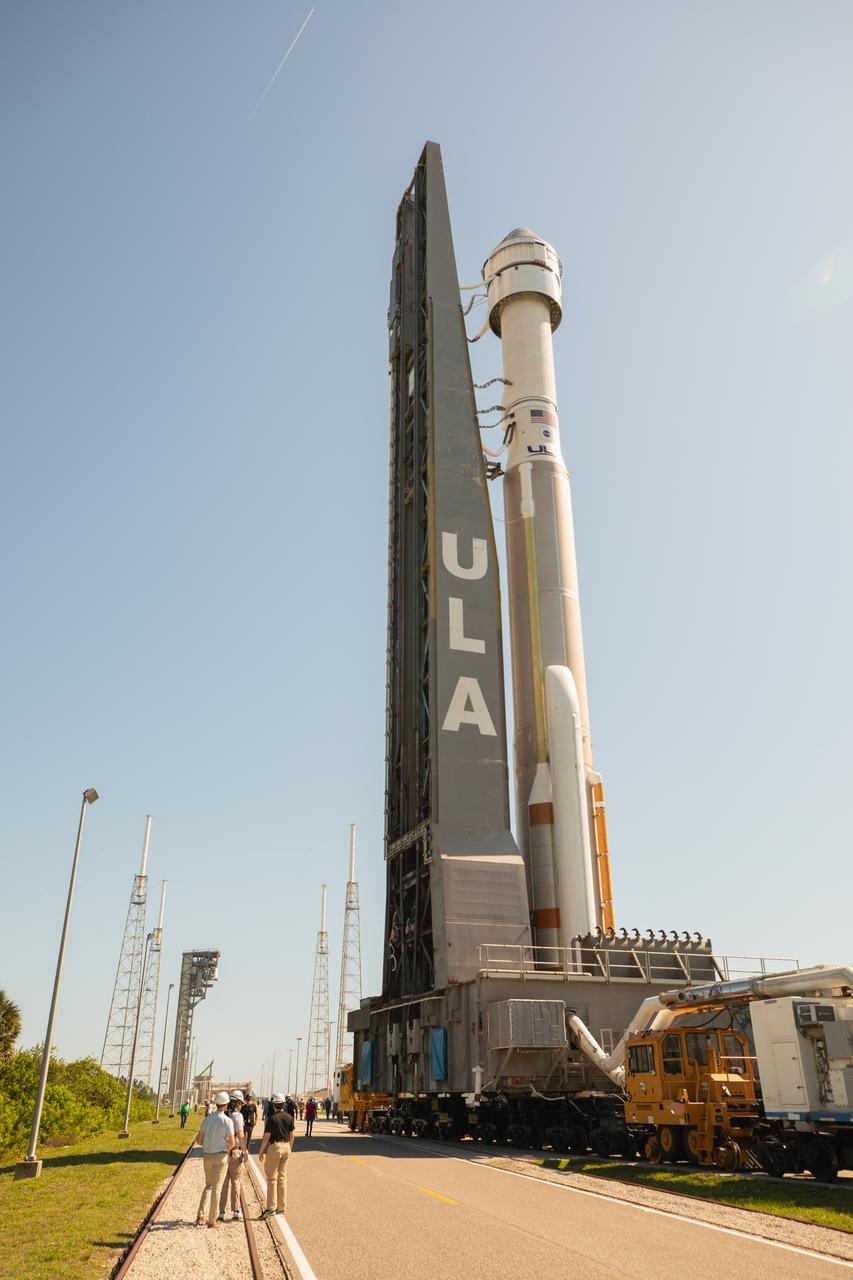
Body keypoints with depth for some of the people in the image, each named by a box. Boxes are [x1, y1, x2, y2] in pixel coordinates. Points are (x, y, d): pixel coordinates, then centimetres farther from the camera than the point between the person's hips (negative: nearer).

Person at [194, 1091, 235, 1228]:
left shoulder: (207, 1119, 1)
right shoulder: (226, 1121, -13)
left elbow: (199, 1141, 5)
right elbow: (232, 1143, -12)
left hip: (207, 1156, 4)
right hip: (221, 1156, -4)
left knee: (208, 1185, 20)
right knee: (216, 1187, 4)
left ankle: (201, 1215, 8)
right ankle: (212, 1220, 9)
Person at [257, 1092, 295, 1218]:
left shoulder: (272, 1118, -14)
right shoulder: (289, 1117, 4)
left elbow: (266, 1136, -13)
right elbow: (292, 1134, 10)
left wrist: (261, 1151, -3)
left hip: (274, 1146, -6)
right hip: (286, 1146, 6)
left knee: (272, 1177, -1)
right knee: (282, 1177, 12)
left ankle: (271, 1208, -3)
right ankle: (282, 1207, 16)